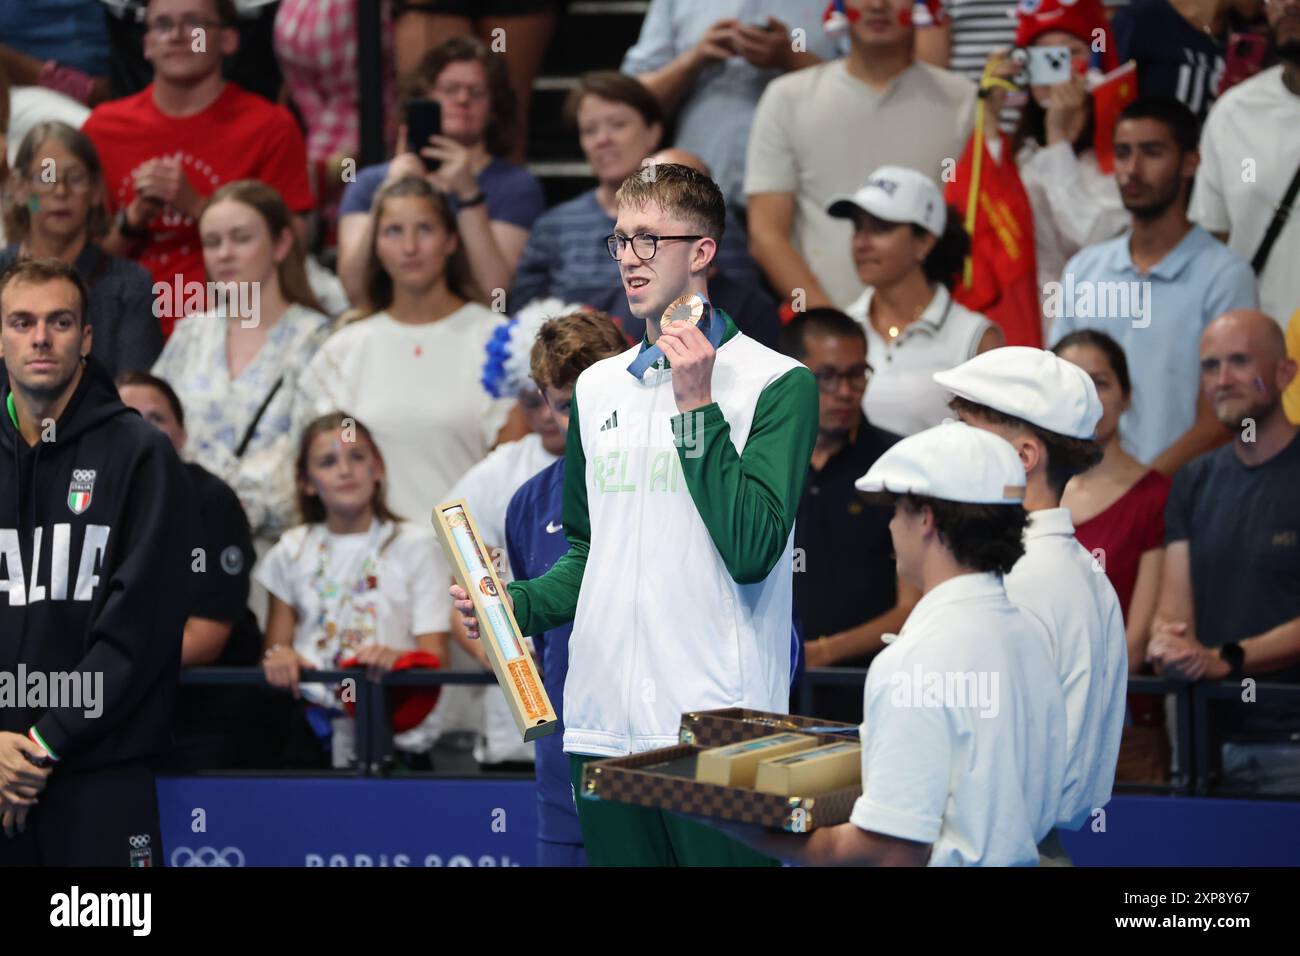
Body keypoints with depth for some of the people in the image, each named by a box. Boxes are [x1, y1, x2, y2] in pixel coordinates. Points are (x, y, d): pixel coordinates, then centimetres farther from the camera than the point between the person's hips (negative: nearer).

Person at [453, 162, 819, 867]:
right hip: (604, 726, 6)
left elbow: (752, 550, -14)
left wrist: (696, 407, -14)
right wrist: (517, 603, 4)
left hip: (718, 726, -5)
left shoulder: (778, 384, -4)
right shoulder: (597, 387, 17)